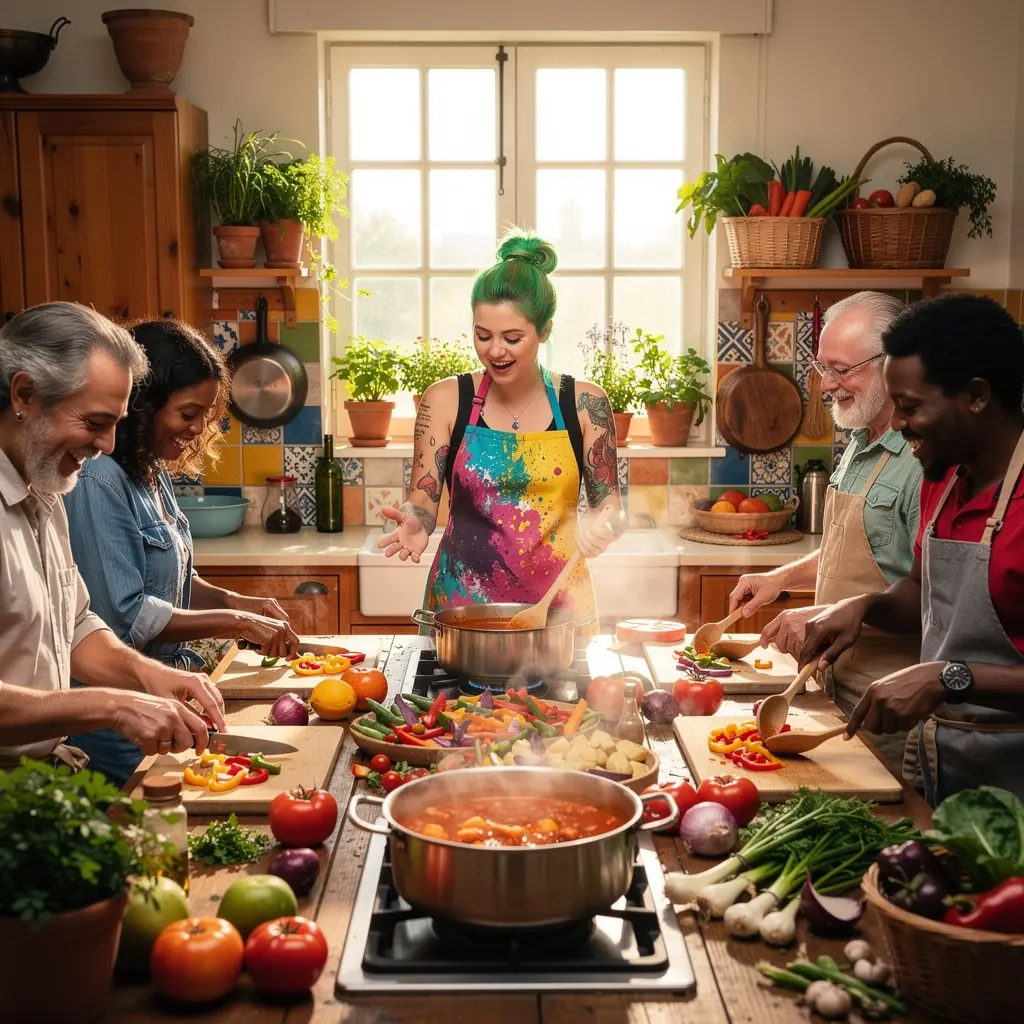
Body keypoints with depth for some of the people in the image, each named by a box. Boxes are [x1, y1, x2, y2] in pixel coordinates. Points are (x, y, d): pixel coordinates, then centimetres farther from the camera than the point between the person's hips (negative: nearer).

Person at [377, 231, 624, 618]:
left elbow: (609, 504, 3)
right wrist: (414, 523, -24)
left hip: (558, 603, 0)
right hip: (462, 602, 0)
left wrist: (600, 526, -19)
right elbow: (423, 500, -3)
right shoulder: (446, 400, -3)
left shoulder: (584, 404, -2)